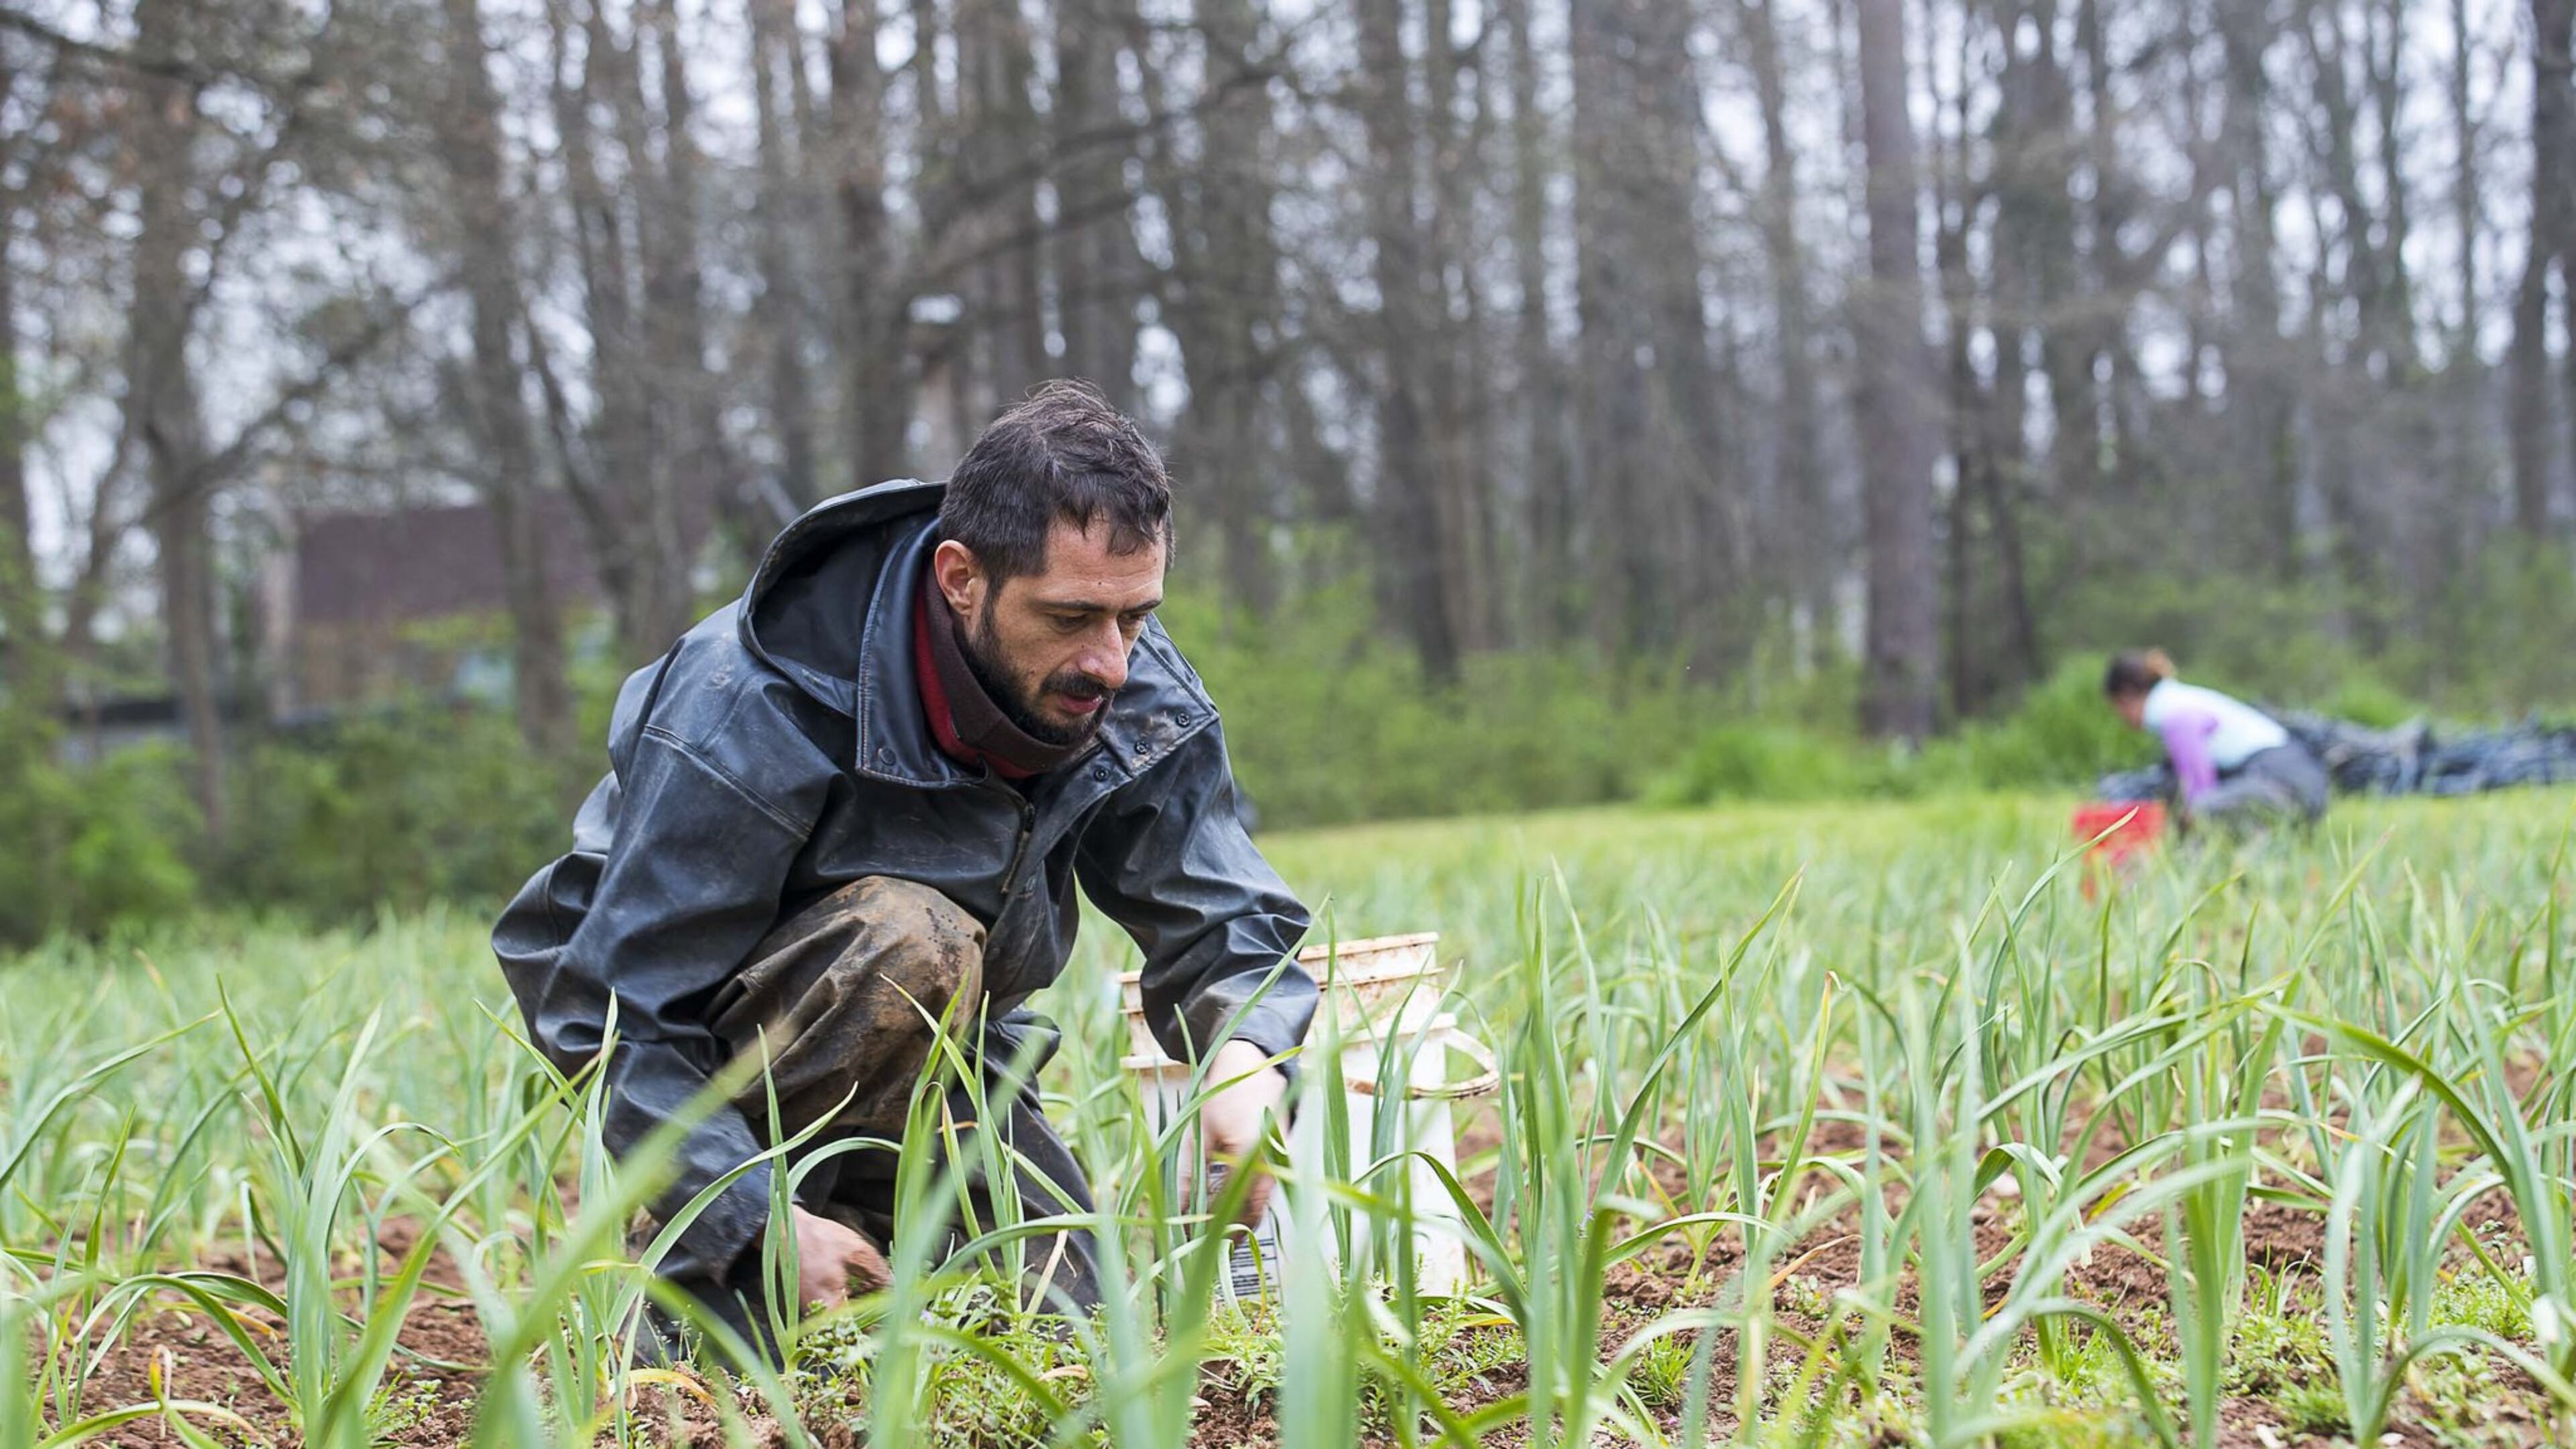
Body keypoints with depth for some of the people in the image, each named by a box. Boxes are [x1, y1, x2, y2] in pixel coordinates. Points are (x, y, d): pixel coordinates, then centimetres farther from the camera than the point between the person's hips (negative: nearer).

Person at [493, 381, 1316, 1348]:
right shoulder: (754, 713, -34)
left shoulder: (1142, 705, -16)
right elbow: (627, 1012, -31)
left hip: (929, 1031, 6)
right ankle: (711, 1286, -20)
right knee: (909, 944, -37)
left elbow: (1227, 925, -13)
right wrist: (763, 1222, -40)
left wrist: (1244, 1061, -37)